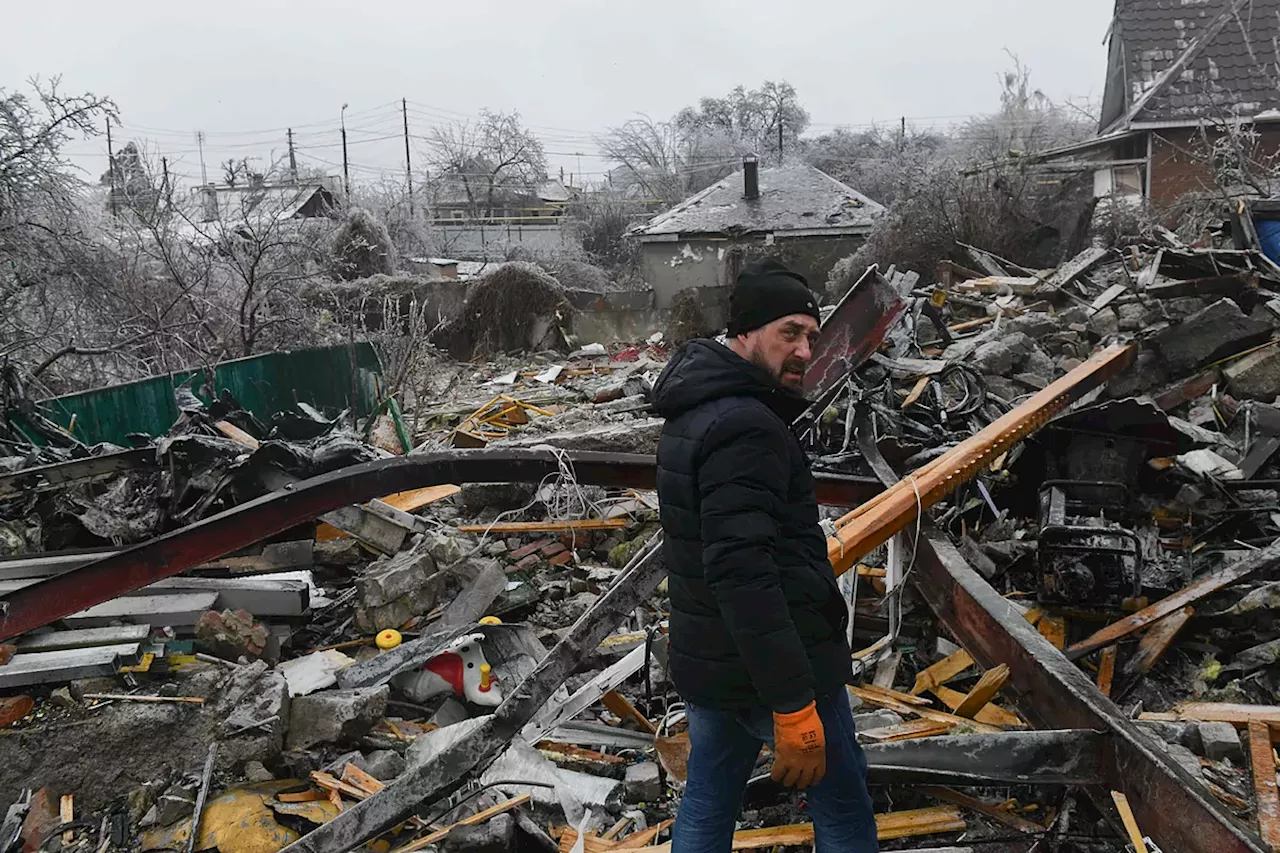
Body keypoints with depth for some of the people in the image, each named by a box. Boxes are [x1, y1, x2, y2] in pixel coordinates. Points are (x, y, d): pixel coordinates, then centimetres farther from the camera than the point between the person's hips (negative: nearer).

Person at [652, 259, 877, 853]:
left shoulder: (694, 412, 8)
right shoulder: (745, 429, -23)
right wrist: (793, 705, -28)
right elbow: (743, 573, -30)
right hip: (772, 669, -9)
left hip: (705, 665, 9)